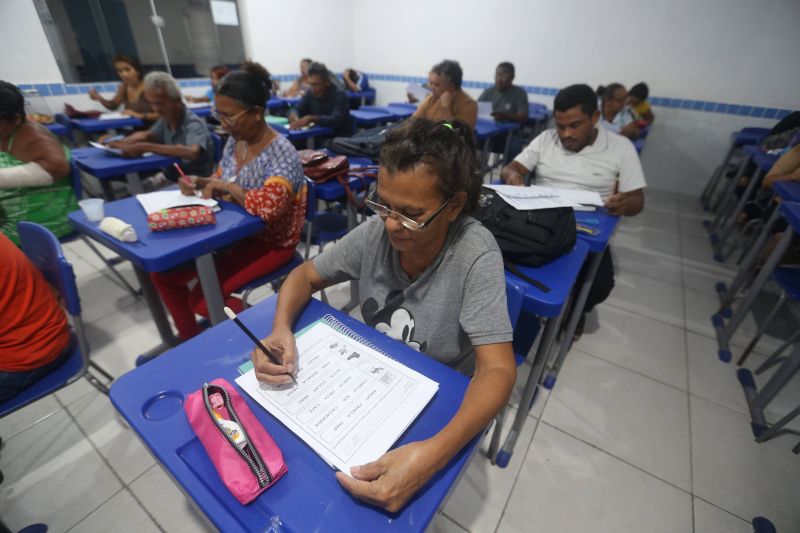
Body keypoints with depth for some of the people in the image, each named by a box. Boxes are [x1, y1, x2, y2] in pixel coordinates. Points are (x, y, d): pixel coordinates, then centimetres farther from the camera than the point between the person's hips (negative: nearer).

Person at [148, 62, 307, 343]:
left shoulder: (281, 153, -22)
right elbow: (221, 182, 18)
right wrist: (200, 182, -4)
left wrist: (227, 186, -23)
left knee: (201, 298, -16)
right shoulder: (234, 141, 3)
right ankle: (189, 337, 26)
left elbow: (269, 206, -39)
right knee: (164, 272, 6)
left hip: (268, 243, -8)